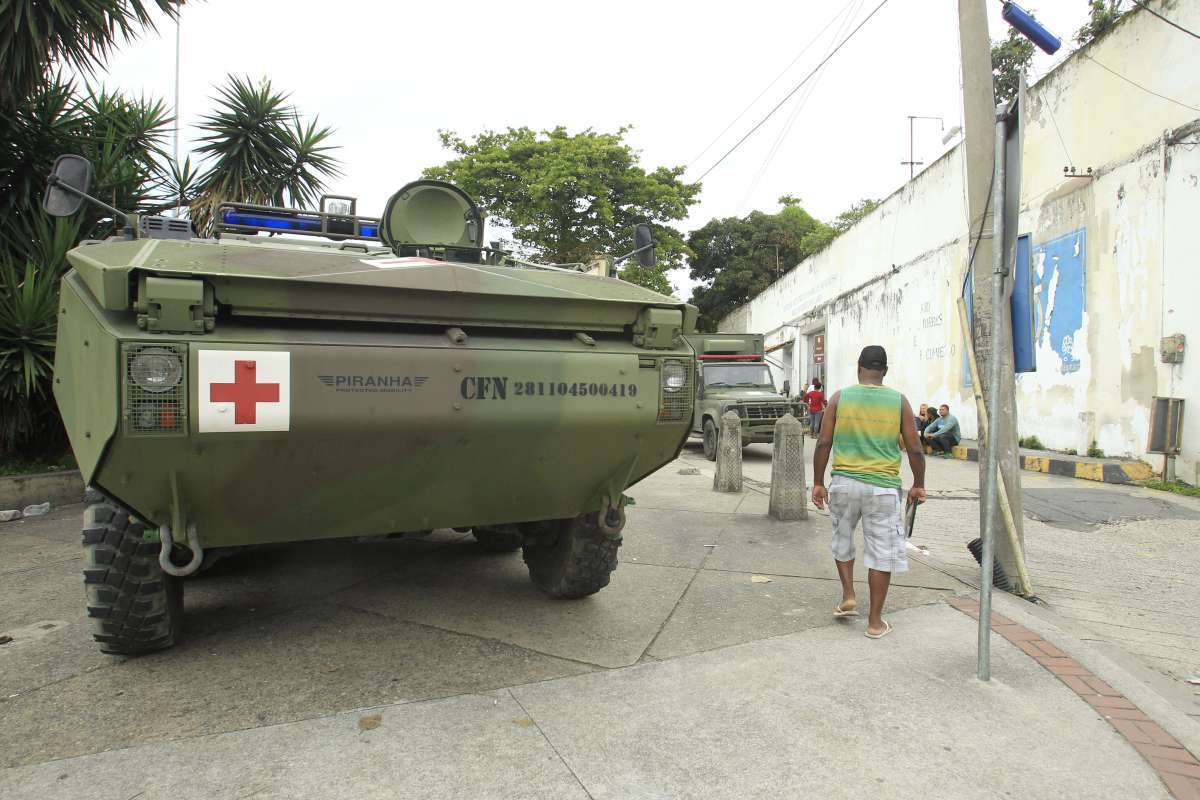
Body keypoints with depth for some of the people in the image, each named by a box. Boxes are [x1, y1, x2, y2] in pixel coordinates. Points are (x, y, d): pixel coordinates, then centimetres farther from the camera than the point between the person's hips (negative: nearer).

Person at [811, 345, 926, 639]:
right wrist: (918, 484, 14)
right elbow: (915, 449, 1)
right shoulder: (899, 401, 0)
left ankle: (848, 597, 21)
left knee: (842, 539, 24)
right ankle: (875, 621, 14)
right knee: (882, 552, 8)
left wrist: (818, 482, 5)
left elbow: (824, 444, -3)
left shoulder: (840, 397, 0)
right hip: (883, 487, -1)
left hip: (844, 482, 1)